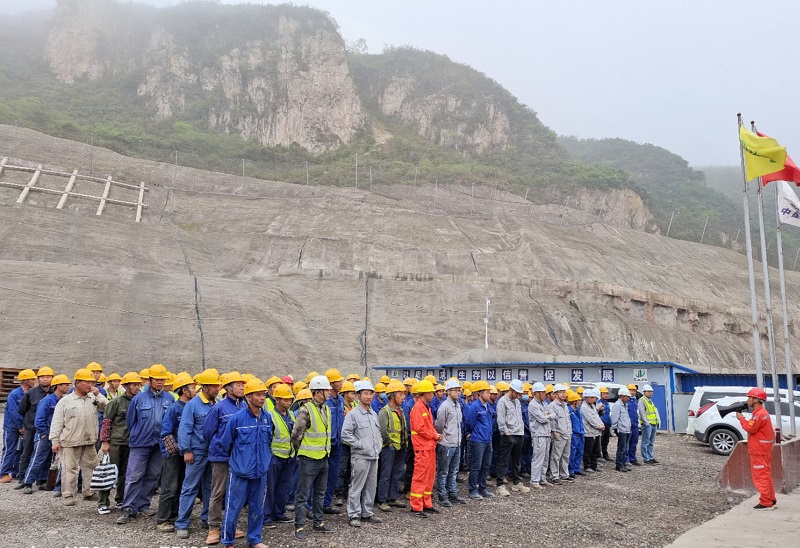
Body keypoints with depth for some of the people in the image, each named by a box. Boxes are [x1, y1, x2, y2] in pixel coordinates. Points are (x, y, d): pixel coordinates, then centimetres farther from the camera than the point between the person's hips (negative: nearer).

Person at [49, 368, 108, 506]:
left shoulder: (93, 398, 7)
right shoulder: (65, 401, -4)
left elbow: (107, 408, -2)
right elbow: (56, 423, -3)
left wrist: (98, 394, -10)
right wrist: (55, 441, -7)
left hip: (89, 442, 5)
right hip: (70, 442, -4)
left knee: (90, 467, 12)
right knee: (70, 469, 1)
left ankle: (89, 492, 25)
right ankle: (67, 495, 12)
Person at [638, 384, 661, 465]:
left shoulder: (651, 401, 22)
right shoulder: (642, 401, -7)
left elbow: (656, 411, 22)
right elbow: (642, 412, -15)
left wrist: (658, 421, 12)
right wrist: (646, 422, -20)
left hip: (654, 424, 9)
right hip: (647, 425, -9)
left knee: (651, 442, 13)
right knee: (646, 442, -6)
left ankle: (650, 457, 20)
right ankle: (646, 459, -4)